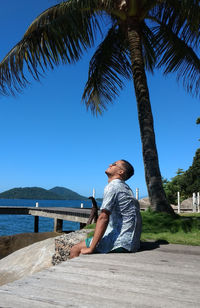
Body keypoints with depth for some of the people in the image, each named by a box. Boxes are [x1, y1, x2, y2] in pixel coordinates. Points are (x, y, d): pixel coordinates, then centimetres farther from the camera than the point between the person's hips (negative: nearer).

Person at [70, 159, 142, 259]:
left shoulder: (112, 186, -13)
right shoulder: (126, 188, 17)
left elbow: (103, 218, -21)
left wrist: (91, 248, -19)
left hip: (121, 242, -10)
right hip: (131, 242, 10)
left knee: (75, 250, -6)